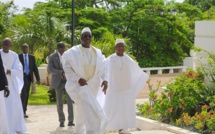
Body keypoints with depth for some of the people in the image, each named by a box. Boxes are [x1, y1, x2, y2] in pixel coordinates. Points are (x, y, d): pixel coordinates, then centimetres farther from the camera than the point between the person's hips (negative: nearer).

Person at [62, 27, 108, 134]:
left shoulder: (97, 53, 4)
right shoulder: (73, 52, -7)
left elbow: (103, 68, 2)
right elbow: (67, 68, -9)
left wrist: (105, 80, -17)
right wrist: (78, 79, -21)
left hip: (92, 86, 5)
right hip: (78, 85, -5)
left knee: (84, 110, 17)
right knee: (91, 111, -22)